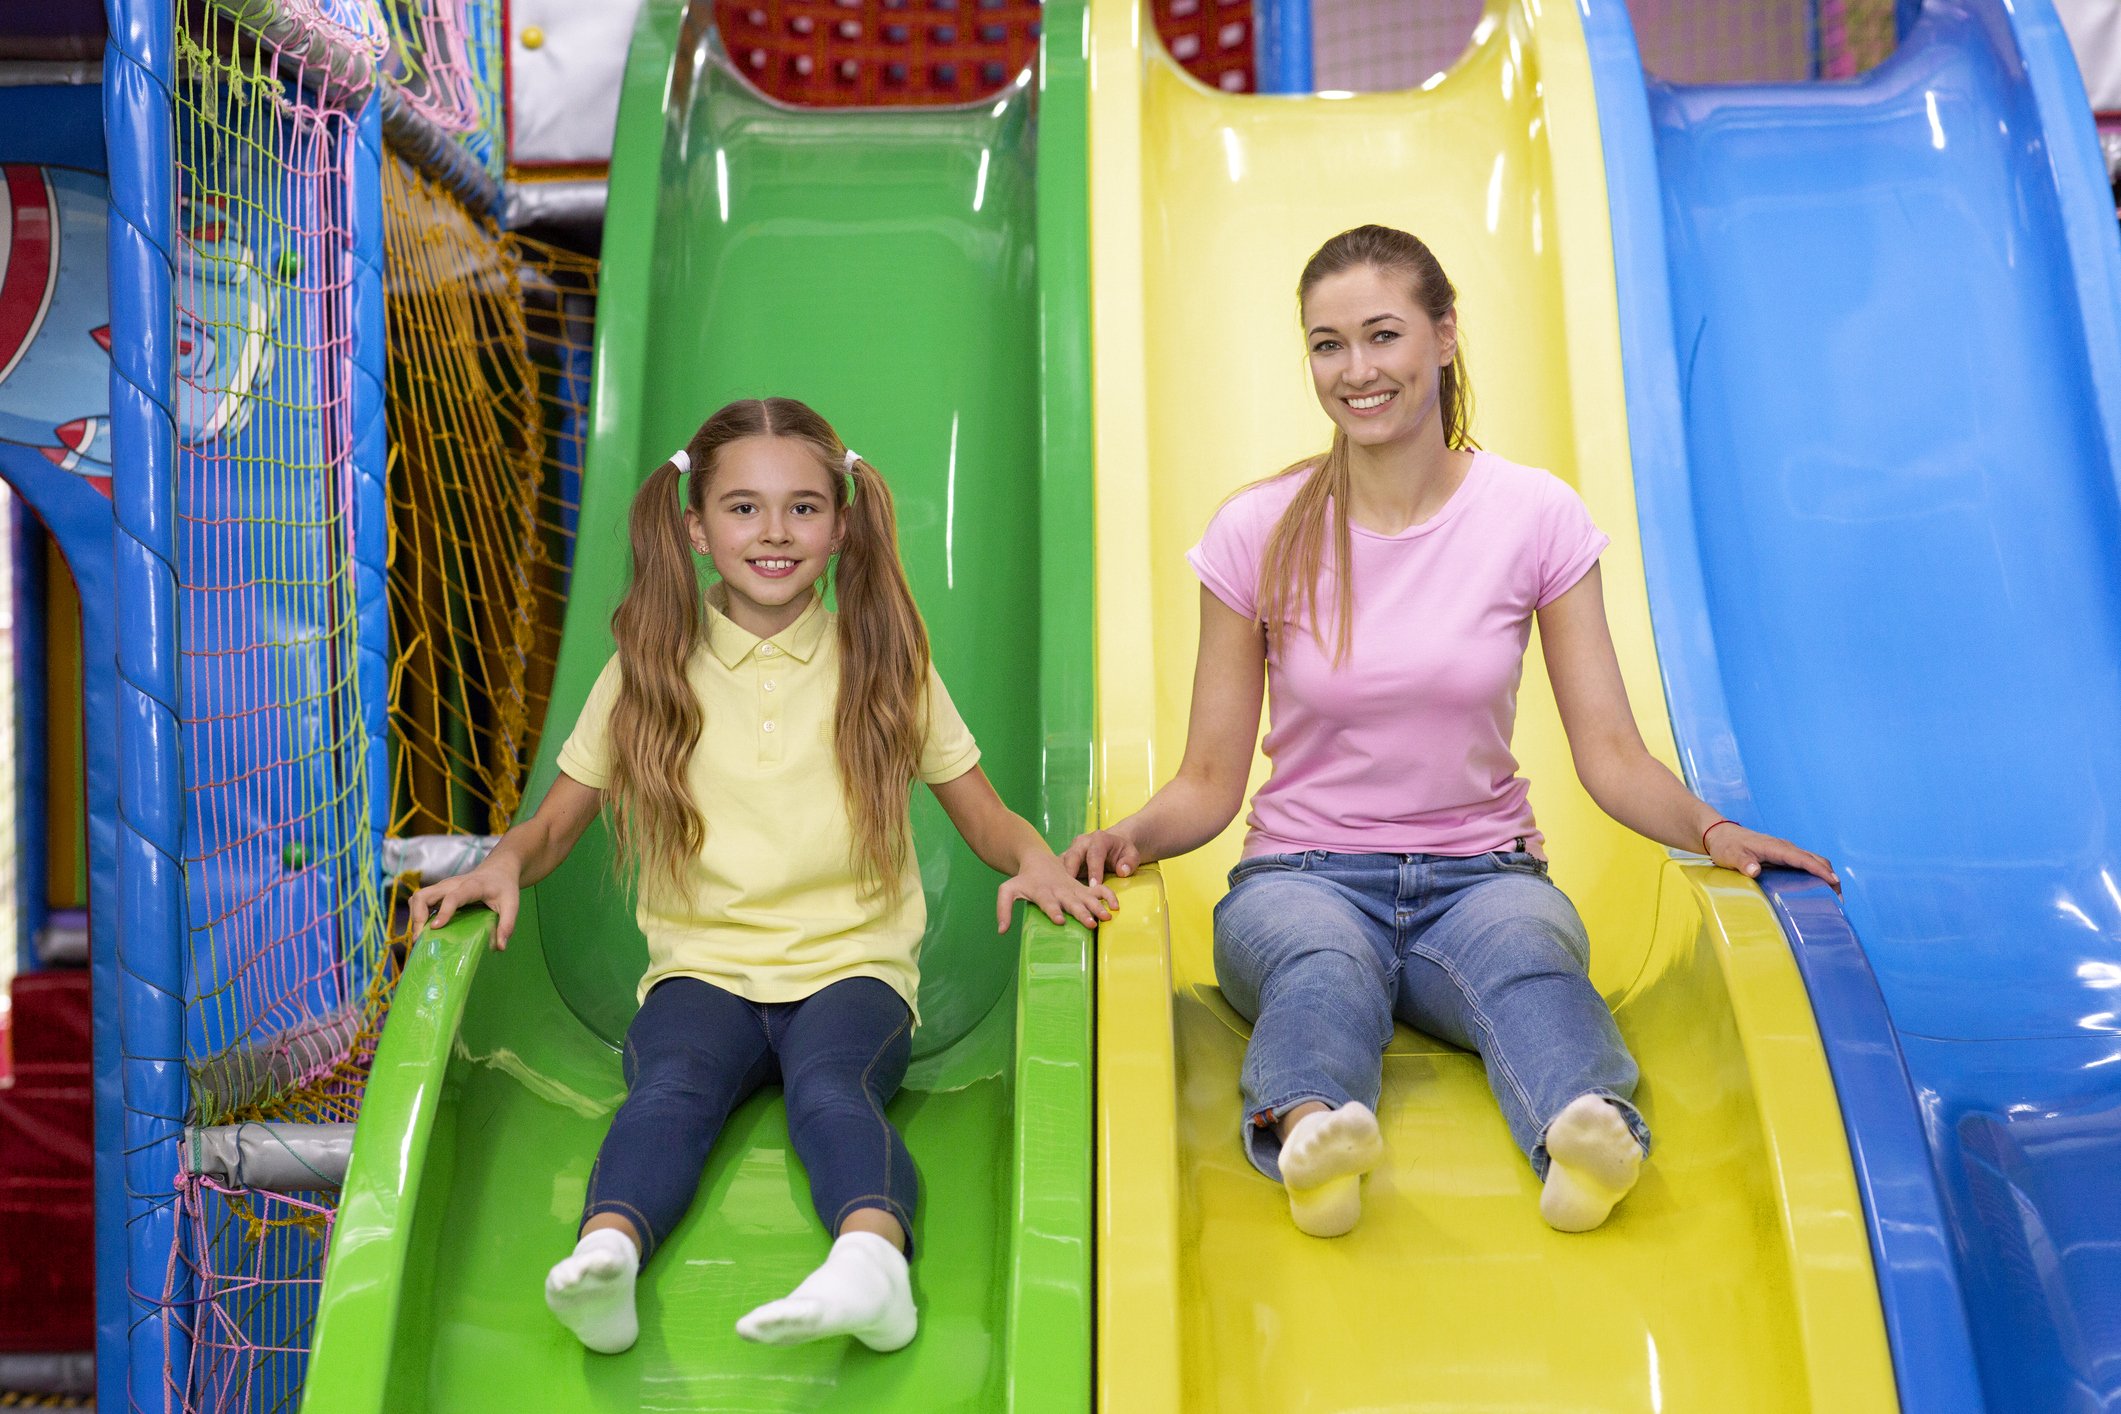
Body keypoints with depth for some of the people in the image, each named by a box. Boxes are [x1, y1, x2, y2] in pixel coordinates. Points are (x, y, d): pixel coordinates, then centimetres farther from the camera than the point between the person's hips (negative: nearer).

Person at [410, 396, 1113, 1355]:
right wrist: (506, 862, -10)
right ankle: (607, 1255, -54)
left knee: (830, 1087, -33)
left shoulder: (885, 667, 9)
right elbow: (557, 820, 14)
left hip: (853, 967, -1)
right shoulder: (649, 674, 9)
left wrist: (1035, 860, -11)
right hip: (702, 967, 1)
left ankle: (872, 1258, -57)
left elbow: (983, 814, 12)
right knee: (670, 1087, -31)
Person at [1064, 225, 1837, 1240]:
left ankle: (1588, 1132, -62)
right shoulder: (1259, 533, 0)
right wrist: (1129, 836, -19)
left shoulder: (1534, 517, 1)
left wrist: (1709, 829, -20)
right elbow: (1208, 780, 1)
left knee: (1524, 944, -35)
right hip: (1304, 876, 0)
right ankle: (1308, 1126, -64)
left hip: (1479, 876, 1)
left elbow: (1610, 753, -1)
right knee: (1323, 960, -36)